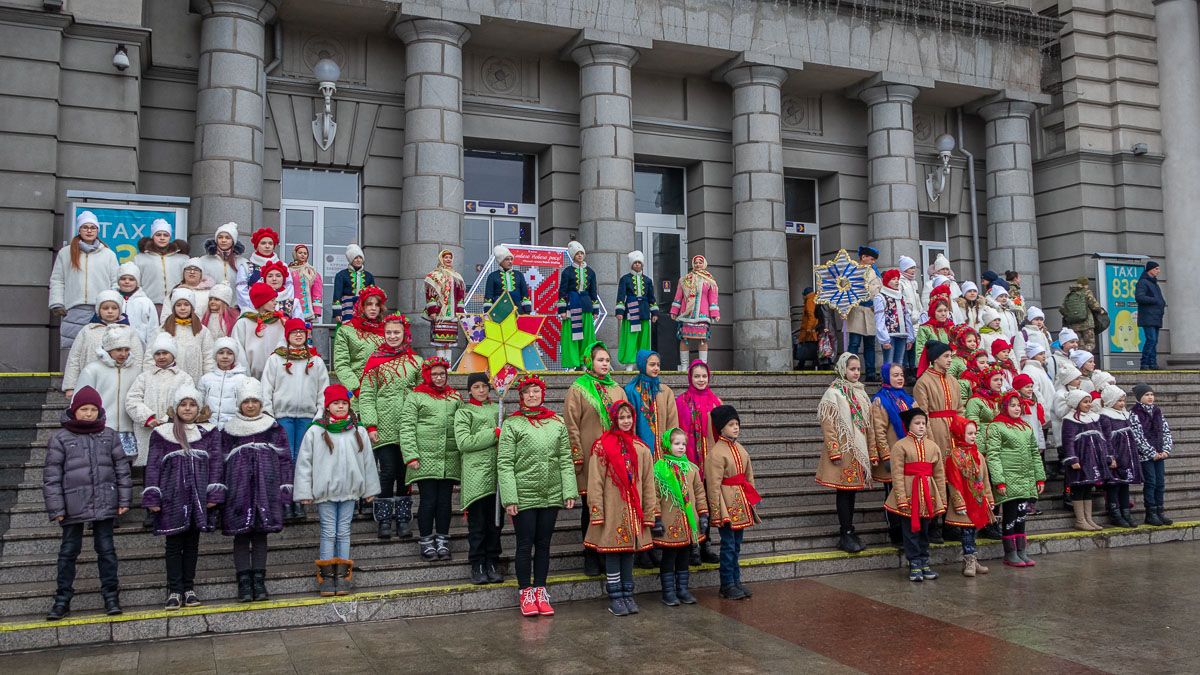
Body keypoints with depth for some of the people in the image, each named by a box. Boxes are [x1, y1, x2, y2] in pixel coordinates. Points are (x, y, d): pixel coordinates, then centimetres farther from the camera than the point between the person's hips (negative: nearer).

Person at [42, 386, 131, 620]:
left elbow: (122, 468, 7)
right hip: (73, 506, -1)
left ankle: (111, 596, 15)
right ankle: (62, 599, 19)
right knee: (68, 551, 9)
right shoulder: (60, 438, -1)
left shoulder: (109, 436, 4)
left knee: (106, 549, 7)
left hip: (104, 503, 1)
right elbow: (51, 475, -2)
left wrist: (124, 500, 3)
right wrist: (56, 508, -7)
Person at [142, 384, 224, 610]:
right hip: (172, 497, -1)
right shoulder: (161, 434, 3)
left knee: (192, 543, 9)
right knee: (174, 544, 3)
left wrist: (214, 494, -4)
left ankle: (189, 588, 17)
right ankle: (174, 591, 9)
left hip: (198, 496, 1)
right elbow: (153, 466, 2)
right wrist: (152, 497, -4)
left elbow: (216, 463, 4)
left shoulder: (209, 433, 6)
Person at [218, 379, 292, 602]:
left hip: (265, 490, 0)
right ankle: (244, 583, 7)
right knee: (241, 536, 1)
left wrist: (285, 490, -1)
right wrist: (220, 493, 3)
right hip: (238, 490, 0)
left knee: (261, 534, 4)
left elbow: (285, 460, 5)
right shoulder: (229, 430, 6)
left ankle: (259, 582, 11)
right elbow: (221, 463, 8)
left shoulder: (273, 428, 5)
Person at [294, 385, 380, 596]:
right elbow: (304, 463, -1)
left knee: (344, 532, 8)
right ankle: (327, 574, 10)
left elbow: (368, 461, 10)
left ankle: (343, 574, 14)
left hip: (349, 491, 2)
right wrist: (305, 492, -3)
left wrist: (369, 489, 11)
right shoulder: (315, 432, -4)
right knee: (328, 532, 2)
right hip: (325, 492, -2)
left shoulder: (358, 432, 3)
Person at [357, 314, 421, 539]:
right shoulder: (375, 361, 3)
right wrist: (370, 425, -9)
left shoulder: (416, 362, 9)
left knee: (405, 472, 7)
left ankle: (403, 519, 17)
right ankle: (383, 520, 8)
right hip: (384, 428, -2)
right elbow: (366, 395, 0)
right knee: (388, 471, -4)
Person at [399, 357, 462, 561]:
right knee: (428, 500, -1)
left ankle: (442, 541, 17)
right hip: (425, 459, -4)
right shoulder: (415, 397, 1)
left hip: (450, 459, 4)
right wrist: (411, 456, -11)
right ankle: (426, 542, 11)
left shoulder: (455, 397, 14)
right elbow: (406, 428, -3)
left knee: (445, 500, 7)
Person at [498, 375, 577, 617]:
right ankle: (526, 593, 16)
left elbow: (566, 460, 7)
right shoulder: (512, 424, -3)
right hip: (523, 495, -3)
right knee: (525, 544, 3)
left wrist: (569, 491, -1)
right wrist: (509, 497, -14)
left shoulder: (557, 423, 7)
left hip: (551, 495, 3)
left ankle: (540, 592, 21)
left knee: (543, 544, 11)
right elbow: (504, 463, -7)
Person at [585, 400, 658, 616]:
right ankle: (615, 597, 11)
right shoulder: (601, 446, -4)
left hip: (633, 509, 4)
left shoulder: (641, 449, 8)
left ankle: (628, 595, 20)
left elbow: (648, 483, 10)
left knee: (629, 550, 10)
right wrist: (597, 513, -10)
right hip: (612, 509, -4)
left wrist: (652, 513, 8)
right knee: (612, 550, 1)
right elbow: (595, 482, -6)